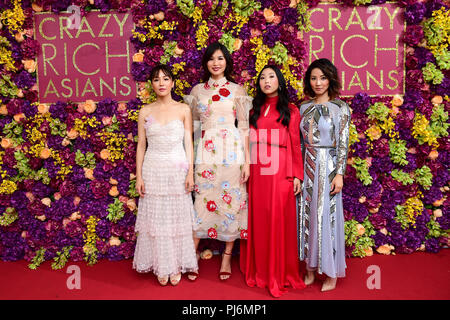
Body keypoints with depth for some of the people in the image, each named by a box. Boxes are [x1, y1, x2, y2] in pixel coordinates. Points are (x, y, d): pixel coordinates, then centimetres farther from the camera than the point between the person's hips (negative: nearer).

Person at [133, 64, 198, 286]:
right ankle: (161, 267, 20)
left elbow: (188, 143, 2)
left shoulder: (183, 109, 3)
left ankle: (177, 266, 20)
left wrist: (190, 173, -5)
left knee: (177, 217, 6)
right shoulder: (145, 112, 6)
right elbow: (141, 145, 6)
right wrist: (139, 176, 0)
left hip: (178, 170, -1)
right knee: (156, 217, 6)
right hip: (153, 170, 1)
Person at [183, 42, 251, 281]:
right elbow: (192, 124, 13)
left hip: (232, 151, -1)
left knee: (232, 201, 3)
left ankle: (227, 257, 17)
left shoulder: (237, 90, 6)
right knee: (202, 199, 2)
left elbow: (244, 126, 3)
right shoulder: (197, 90, 11)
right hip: (206, 151, 1)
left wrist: (247, 160, -2)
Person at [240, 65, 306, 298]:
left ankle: (279, 274, 13)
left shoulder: (290, 111, 6)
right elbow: (247, 142, 10)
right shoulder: (254, 110, 15)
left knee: (278, 220, -1)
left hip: (280, 173, -3)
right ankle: (259, 270, 22)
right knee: (258, 220, 7)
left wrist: (297, 175, -5)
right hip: (256, 173, 3)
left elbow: (295, 145, 0)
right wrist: (245, 170, 2)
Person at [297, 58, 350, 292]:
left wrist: (339, 174, -13)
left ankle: (331, 273, 17)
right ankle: (310, 268, 22)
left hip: (328, 167, -4)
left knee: (327, 217, 2)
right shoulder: (304, 108, 9)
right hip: (306, 167, 4)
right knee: (307, 216, 8)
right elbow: (299, 142, 10)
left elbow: (343, 144, -6)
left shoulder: (340, 108, -3)